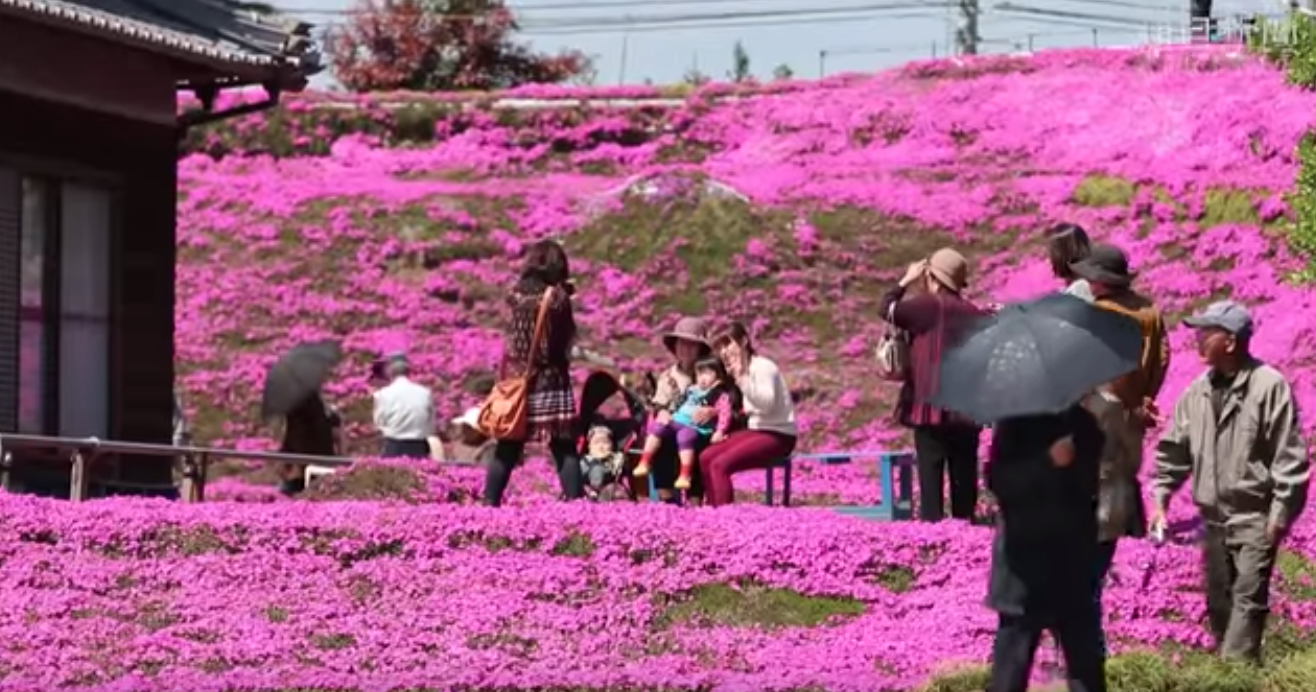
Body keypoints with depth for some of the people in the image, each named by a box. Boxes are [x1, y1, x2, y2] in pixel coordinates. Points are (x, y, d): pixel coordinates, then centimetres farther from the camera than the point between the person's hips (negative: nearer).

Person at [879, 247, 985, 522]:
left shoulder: (927, 305, -7)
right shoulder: (974, 313, 9)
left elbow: (887, 308, 1)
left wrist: (906, 281, 14)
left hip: (931, 406, -5)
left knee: (931, 474, -5)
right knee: (963, 476, 9)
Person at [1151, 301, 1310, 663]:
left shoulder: (1269, 386, -14)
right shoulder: (1198, 391, 4)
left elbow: (1290, 459, -13)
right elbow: (1174, 449, 12)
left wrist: (1280, 516, -14)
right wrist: (1159, 498, 3)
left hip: (1255, 517, -7)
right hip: (1214, 518, 7)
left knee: (1248, 600, -9)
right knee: (1218, 602, 13)